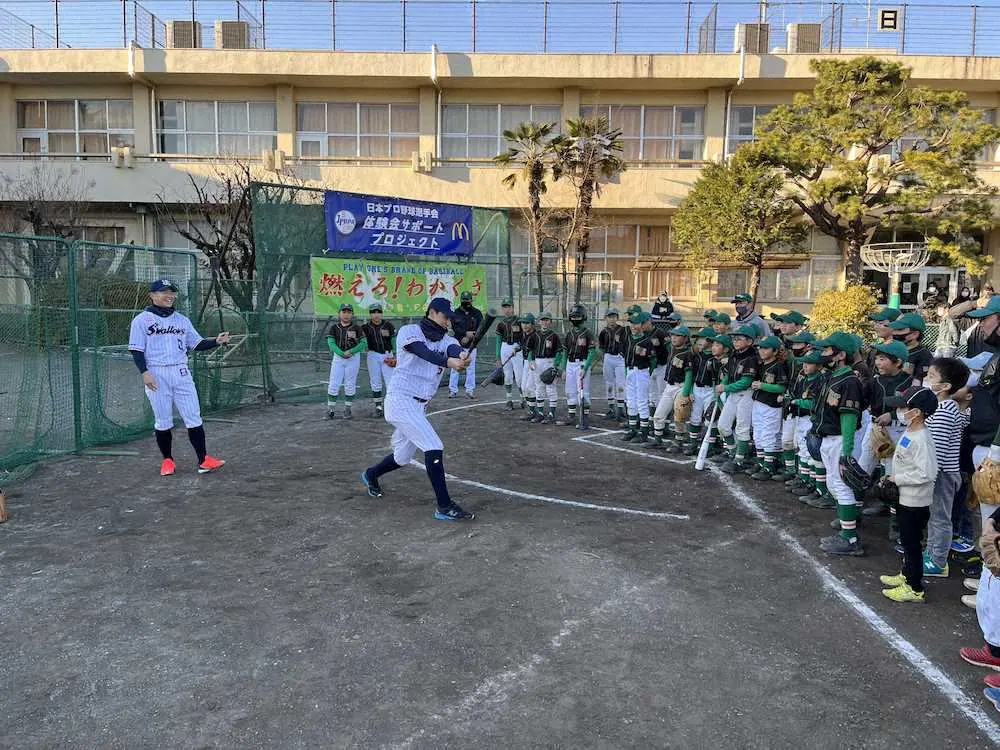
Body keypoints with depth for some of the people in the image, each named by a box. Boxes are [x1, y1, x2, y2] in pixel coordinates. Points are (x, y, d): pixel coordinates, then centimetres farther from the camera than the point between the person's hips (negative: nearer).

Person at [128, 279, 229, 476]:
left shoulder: (182, 320, 14)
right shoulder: (141, 320, 1)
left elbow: (196, 344, 13)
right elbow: (136, 350, -3)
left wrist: (217, 341, -4)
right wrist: (144, 372, -15)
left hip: (181, 373, 3)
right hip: (156, 375, -3)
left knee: (194, 417, -2)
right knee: (163, 421, 3)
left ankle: (203, 460, -1)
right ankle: (167, 460, 19)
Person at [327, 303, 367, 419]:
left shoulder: (356, 328, -2)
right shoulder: (334, 328, 3)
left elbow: (364, 343, -9)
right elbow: (331, 343, -7)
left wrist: (351, 351, -21)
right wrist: (342, 353, -22)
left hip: (353, 358, -1)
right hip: (338, 358, 1)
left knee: (350, 385, 4)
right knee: (334, 385, -3)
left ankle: (347, 409, 15)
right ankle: (331, 410, 4)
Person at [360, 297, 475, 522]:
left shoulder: (447, 340, 7)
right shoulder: (409, 331, -7)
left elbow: (454, 349, -17)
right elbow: (423, 352, -28)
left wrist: (461, 355, -43)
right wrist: (449, 362, -47)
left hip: (419, 406, 7)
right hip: (401, 400, -7)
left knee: (402, 457, 19)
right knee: (433, 447, -17)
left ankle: (371, 474, 48)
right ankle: (444, 507, -11)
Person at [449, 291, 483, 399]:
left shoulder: (477, 313, 4)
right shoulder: (456, 313, 2)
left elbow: (480, 329, -2)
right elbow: (454, 327, -8)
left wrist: (468, 338, -12)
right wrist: (466, 333, -21)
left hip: (471, 344, 1)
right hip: (458, 343, -1)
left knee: (471, 368, 3)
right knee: (455, 367, -1)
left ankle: (470, 390, 11)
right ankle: (453, 390, 4)